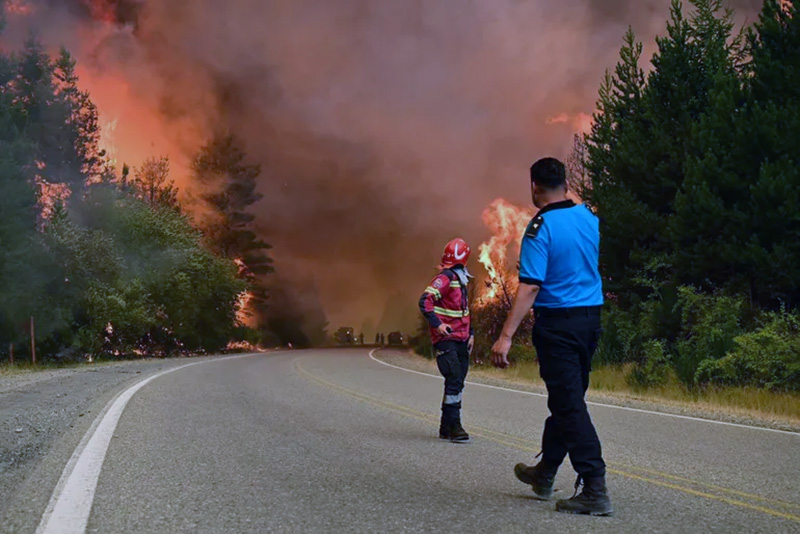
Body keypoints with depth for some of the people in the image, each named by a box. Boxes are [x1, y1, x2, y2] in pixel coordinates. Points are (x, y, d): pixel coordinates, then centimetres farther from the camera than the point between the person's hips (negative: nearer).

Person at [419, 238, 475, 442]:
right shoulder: (444, 279, -11)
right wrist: (437, 324, -30)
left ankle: (446, 428, 16)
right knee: (454, 381, -15)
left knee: (457, 383, 9)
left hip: (461, 340, 9)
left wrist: (470, 333, 18)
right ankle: (453, 427, -12)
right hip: (446, 339, -9)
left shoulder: (461, 281, 19)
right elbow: (425, 301, -22)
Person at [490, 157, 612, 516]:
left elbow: (530, 285, -23)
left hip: (557, 323, -8)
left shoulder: (540, 228, -17)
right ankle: (544, 474, 33)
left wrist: (506, 336, -25)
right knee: (566, 400, 18)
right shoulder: (590, 218, 5)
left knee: (569, 405, -6)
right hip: (591, 318, 8)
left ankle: (595, 489, -10)